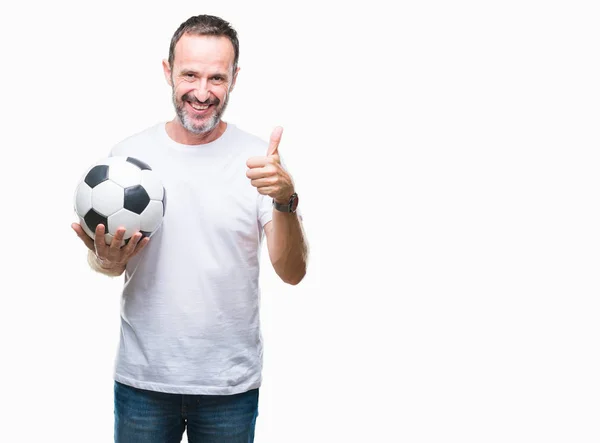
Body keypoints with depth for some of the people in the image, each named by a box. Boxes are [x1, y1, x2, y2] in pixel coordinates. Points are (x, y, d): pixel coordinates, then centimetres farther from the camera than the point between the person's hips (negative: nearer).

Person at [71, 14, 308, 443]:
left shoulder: (258, 158, -6)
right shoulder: (128, 154, -3)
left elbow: (292, 272, -11)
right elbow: (102, 260, 7)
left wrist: (286, 199, -28)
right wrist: (106, 259, -17)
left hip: (231, 383, -1)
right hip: (142, 377, 1)